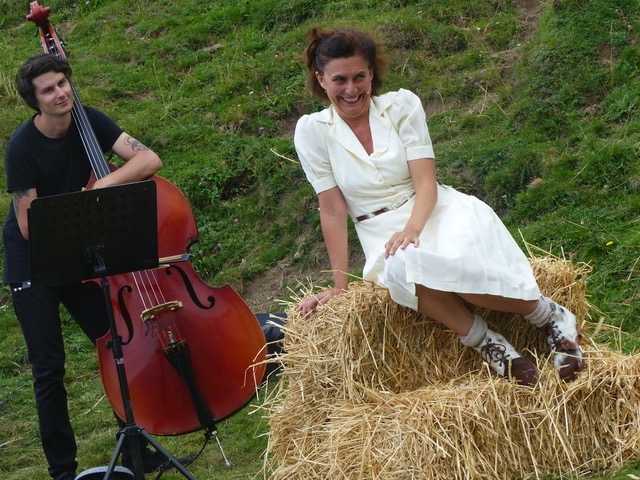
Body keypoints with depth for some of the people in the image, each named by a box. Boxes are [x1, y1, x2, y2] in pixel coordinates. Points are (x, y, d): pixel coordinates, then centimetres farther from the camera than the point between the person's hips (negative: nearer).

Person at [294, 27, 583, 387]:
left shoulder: (402, 105, -1)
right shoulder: (312, 131, -1)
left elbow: (426, 184, -9)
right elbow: (333, 211, -1)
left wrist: (412, 228, -29)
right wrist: (340, 286, -4)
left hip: (434, 211, 0)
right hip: (383, 234, 0)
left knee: (461, 265, -37)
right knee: (402, 268, -40)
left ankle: (550, 315, -14)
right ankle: (486, 342, -24)